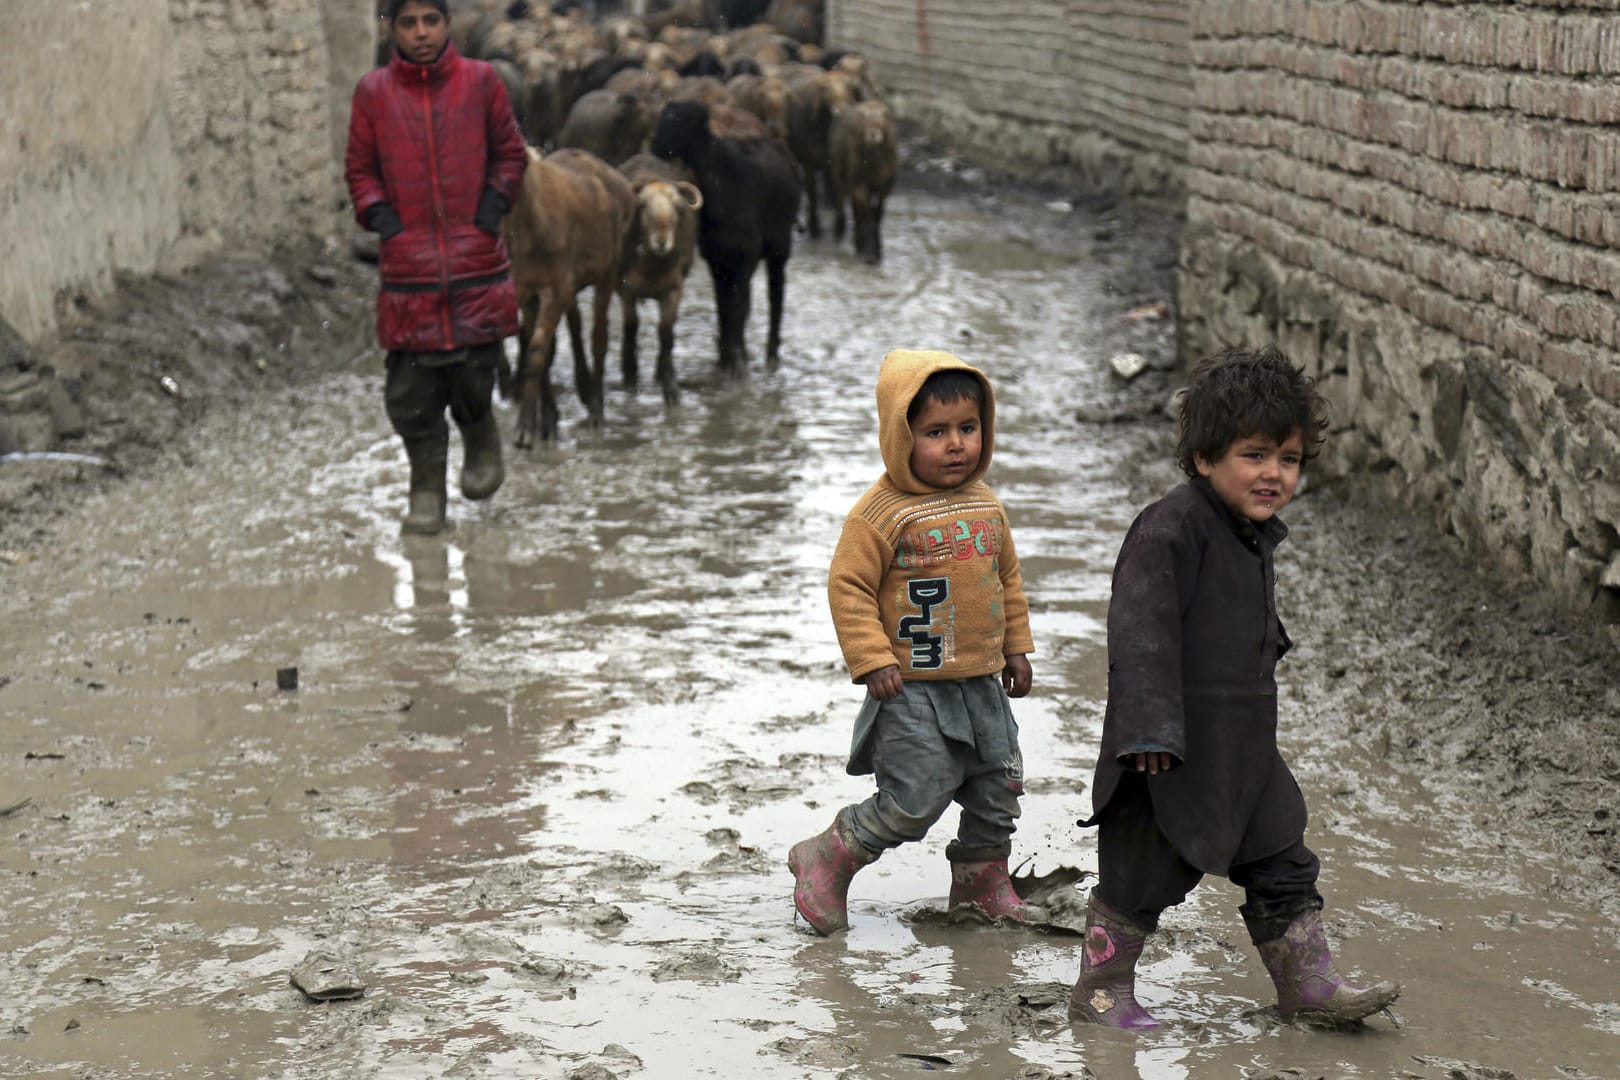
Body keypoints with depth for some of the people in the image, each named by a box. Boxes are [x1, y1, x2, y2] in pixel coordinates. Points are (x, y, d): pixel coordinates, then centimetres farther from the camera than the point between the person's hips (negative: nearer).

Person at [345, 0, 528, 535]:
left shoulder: (480, 81, 2)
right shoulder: (373, 92, 2)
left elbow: (510, 152, 11)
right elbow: (359, 168, 11)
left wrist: (492, 206, -1)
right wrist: (380, 217, -3)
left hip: (476, 257, 0)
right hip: (408, 265, 0)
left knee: (474, 371, 0)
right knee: (410, 387, -1)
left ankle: (482, 444, 32)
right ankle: (426, 493, 13)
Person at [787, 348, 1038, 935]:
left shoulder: (984, 505, 8)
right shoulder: (883, 512, -14)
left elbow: (1007, 576, 21)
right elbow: (848, 585, -13)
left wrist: (1015, 646, 19)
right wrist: (872, 659, -17)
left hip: (981, 685, 7)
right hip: (912, 688, -7)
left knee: (999, 792, 13)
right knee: (914, 800, -10)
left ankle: (981, 880, 35)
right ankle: (824, 861, 10)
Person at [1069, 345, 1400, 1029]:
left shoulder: (1254, 535, 9)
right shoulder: (1170, 529, -20)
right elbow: (1141, 632, -25)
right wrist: (1151, 728, -29)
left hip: (1243, 747, 8)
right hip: (1170, 753, -8)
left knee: (1282, 864, 14)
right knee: (1142, 873, 5)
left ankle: (1308, 982, 26)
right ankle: (1101, 989, 20)